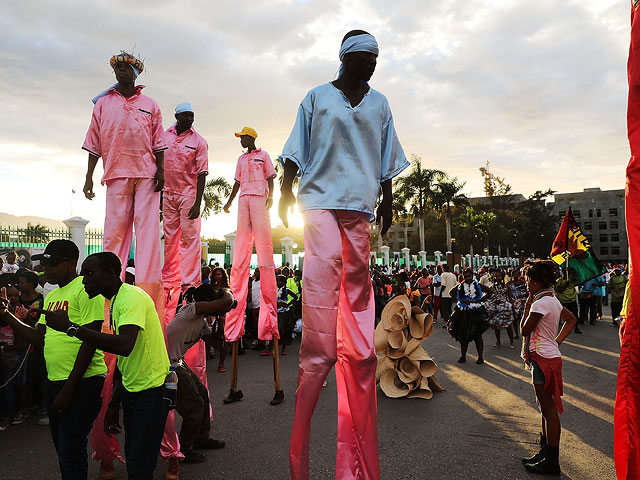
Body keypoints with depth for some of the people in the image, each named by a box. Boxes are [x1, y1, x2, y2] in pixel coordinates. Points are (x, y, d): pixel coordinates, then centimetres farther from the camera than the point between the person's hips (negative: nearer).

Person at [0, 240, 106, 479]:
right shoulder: (52, 296, 14)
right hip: (55, 380, 9)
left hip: (82, 381, -9)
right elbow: (39, 338, 14)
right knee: (61, 447, 19)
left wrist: (68, 389, -17)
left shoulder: (85, 289, -14)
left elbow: (89, 342, -18)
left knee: (71, 451, -1)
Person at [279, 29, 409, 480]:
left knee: (358, 302, 1)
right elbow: (297, 151, 9)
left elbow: (386, 158, 20)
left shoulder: (379, 103, 18)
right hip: (321, 202, -3)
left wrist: (388, 200, 15)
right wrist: (286, 191, 1)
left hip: (360, 209, 3)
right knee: (320, 289, -12)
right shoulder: (318, 97, 11)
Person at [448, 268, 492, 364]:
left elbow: (490, 292, -3)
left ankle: (480, 357, 8)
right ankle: (463, 356, 18)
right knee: (462, 335, 7)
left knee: (477, 335, -1)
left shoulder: (478, 285, -2)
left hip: (476, 313, -3)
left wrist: (478, 301, -9)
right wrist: (459, 301, 0)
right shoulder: (460, 286, 5)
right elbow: (452, 293, 17)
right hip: (463, 313, 3)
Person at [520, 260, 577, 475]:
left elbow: (525, 330, -15)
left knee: (549, 410, -3)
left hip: (544, 360, -10)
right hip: (547, 356, 10)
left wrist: (527, 306, -7)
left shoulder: (540, 303, -20)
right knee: (547, 409, 17)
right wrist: (557, 340, 14)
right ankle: (545, 452, 29)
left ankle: (551, 462, 4)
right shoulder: (553, 300, 10)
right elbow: (572, 320, 23)